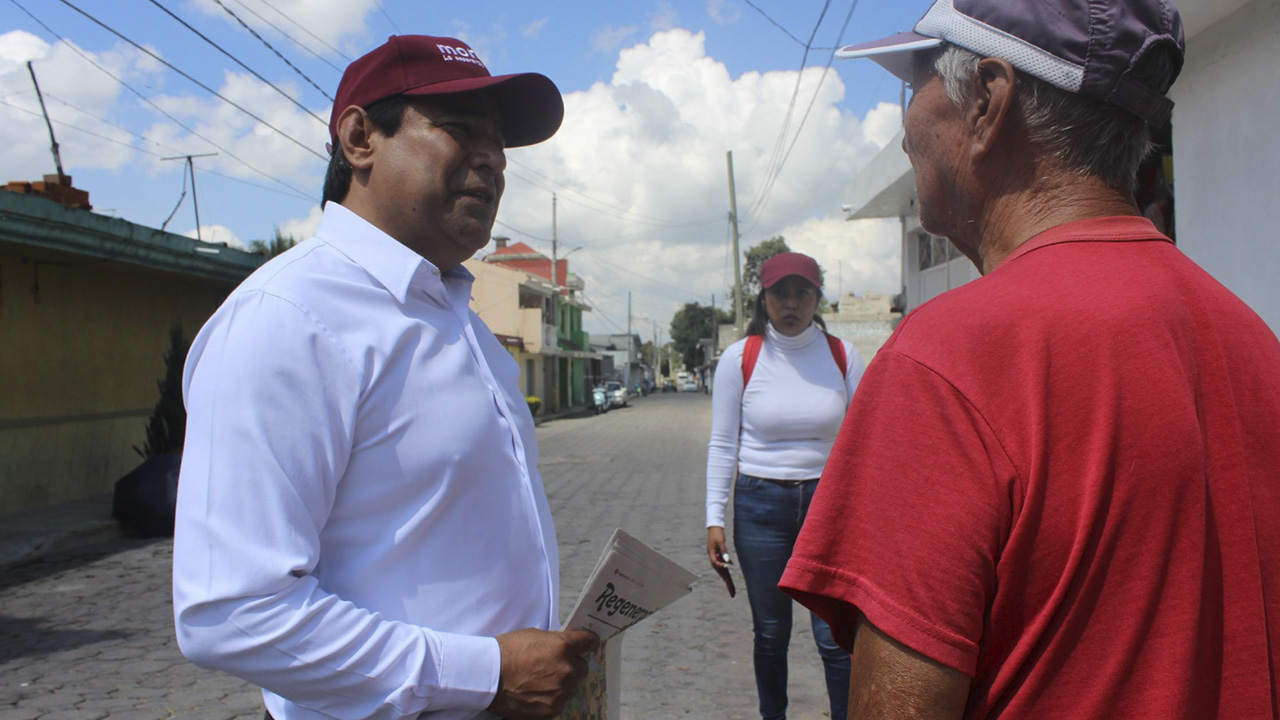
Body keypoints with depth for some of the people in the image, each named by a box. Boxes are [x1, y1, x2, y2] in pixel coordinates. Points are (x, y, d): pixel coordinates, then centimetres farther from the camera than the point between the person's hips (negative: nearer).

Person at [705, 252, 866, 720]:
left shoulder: (842, 357, 0)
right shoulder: (740, 357, -3)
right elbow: (723, 444, 0)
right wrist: (714, 519, -4)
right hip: (760, 504, 0)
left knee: (837, 638, -1)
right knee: (770, 634, 12)